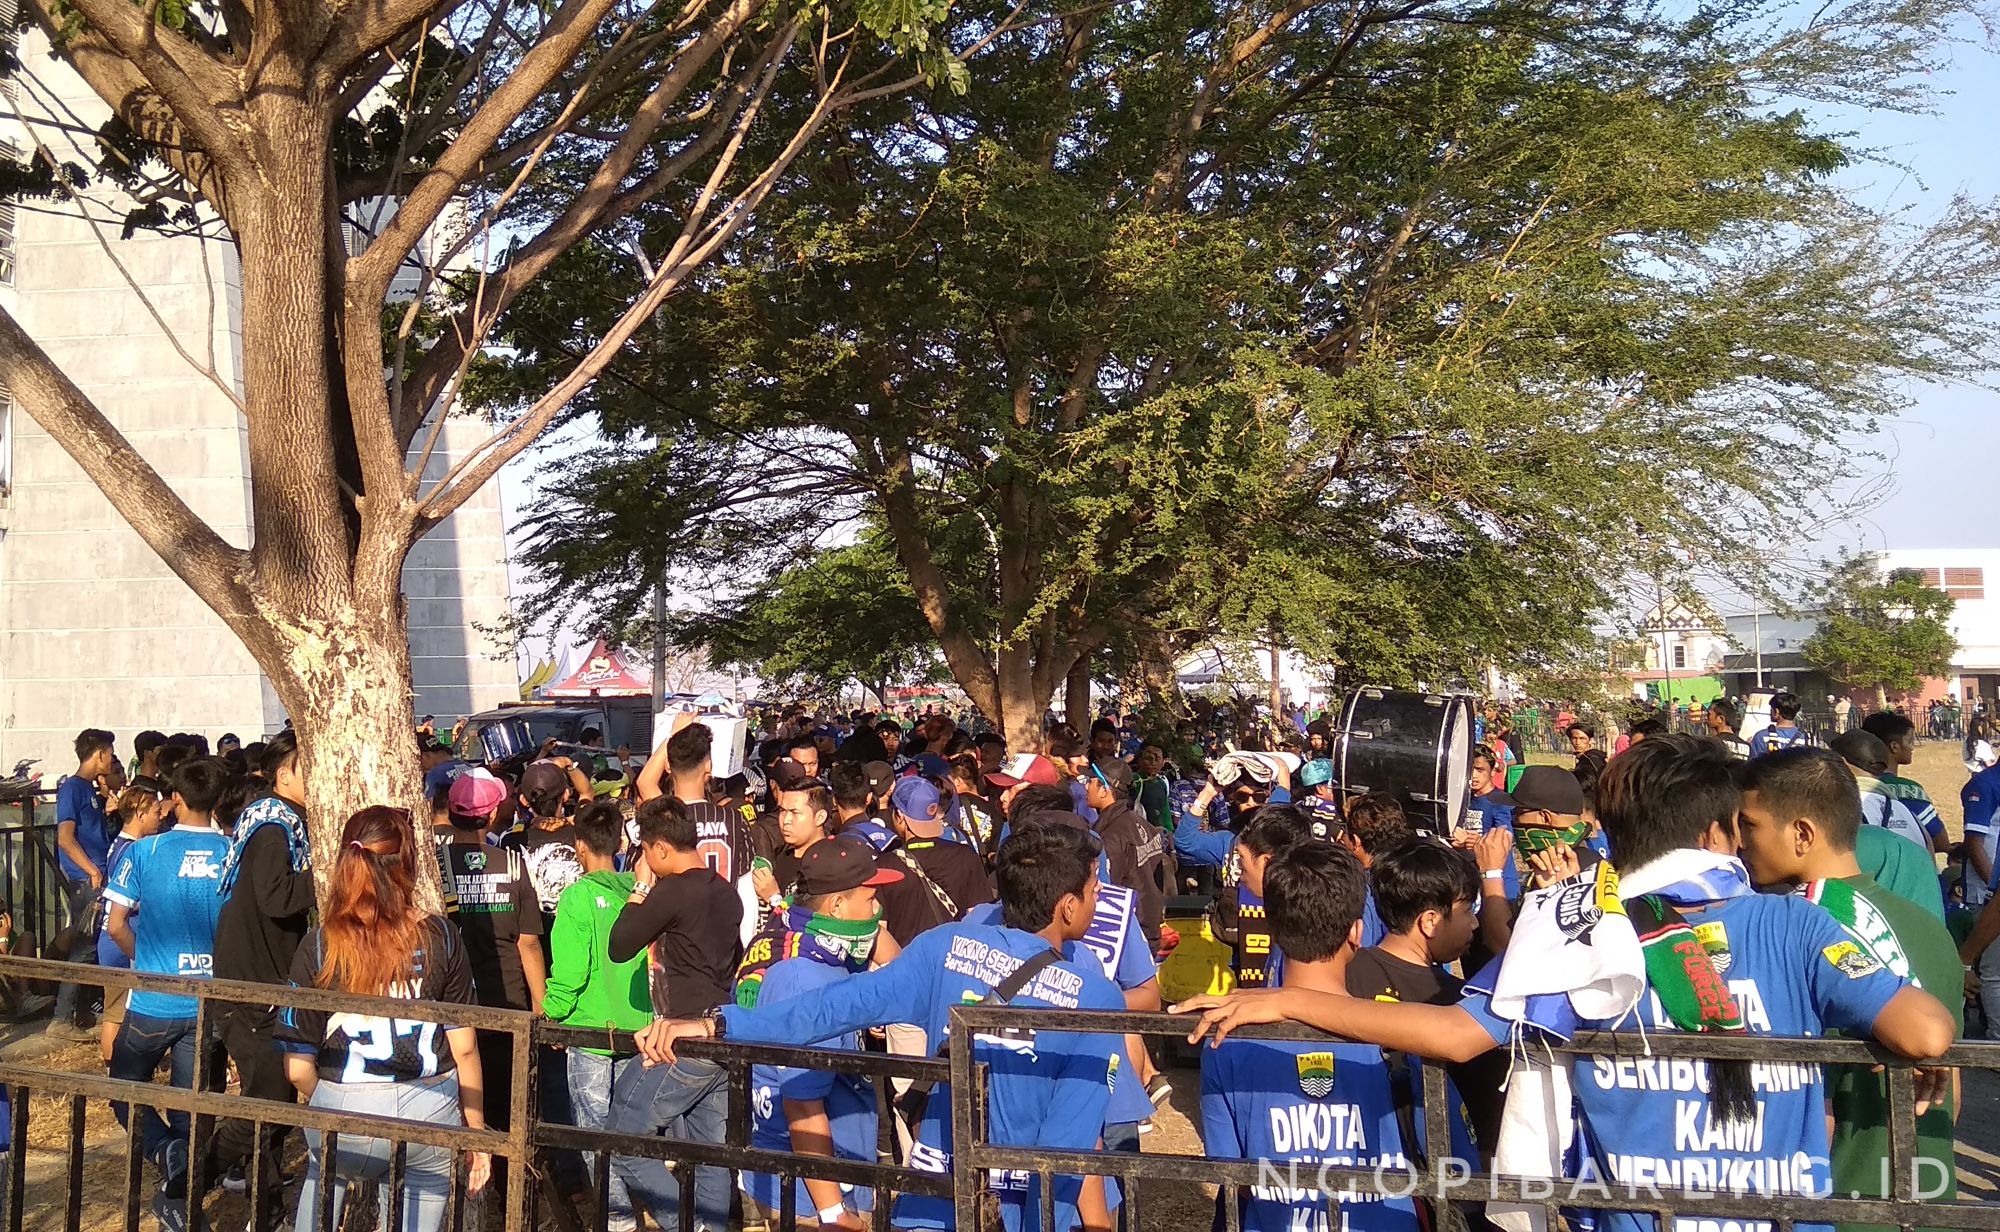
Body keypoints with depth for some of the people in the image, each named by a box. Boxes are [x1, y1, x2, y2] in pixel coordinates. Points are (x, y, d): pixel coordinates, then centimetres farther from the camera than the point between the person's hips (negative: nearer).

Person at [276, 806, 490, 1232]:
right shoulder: (441, 937, -4)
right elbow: (464, 1047, -2)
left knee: (320, 1168, 29)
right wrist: (477, 1132, 9)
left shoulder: (318, 945, -5)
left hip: (343, 1117, 0)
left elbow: (298, 1066, -3)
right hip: (430, 1117, 0)